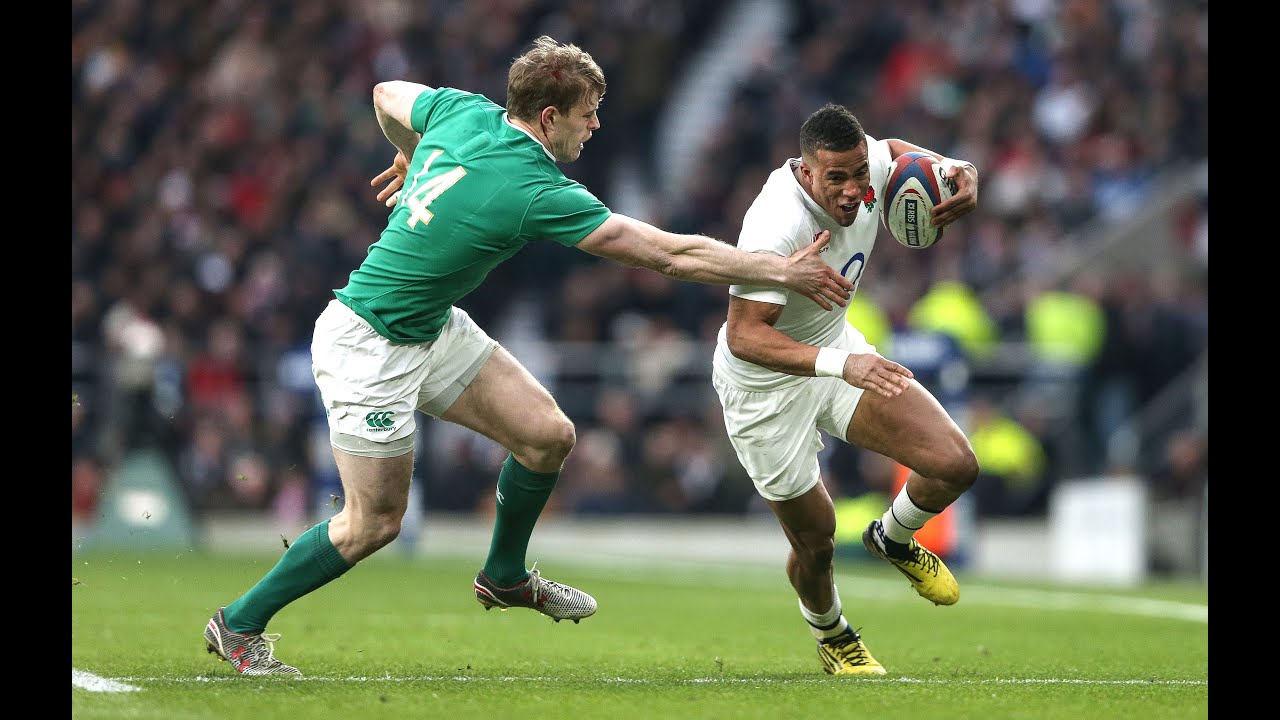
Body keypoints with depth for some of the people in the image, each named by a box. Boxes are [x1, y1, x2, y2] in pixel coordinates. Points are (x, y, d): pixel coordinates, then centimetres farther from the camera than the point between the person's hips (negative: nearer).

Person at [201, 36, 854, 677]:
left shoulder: (464, 112, -7)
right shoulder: (538, 193, -28)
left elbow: (387, 96, 17)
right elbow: (670, 254, -23)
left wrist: (411, 158, 36)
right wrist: (785, 273, -16)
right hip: (369, 348, -9)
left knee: (548, 435, 5)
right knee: (373, 523, -1)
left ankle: (504, 575, 28)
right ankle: (239, 624, 15)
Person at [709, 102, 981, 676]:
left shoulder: (864, 167, -16)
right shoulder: (777, 228, -37)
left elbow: (900, 151, 10)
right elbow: (745, 335, -42)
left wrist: (961, 176, -12)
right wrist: (840, 364, -54)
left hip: (837, 352, 6)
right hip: (766, 386, -6)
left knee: (955, 466, -10)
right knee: (815, 543, 6)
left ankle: (893, 540, 24)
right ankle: (831, 636, 41)